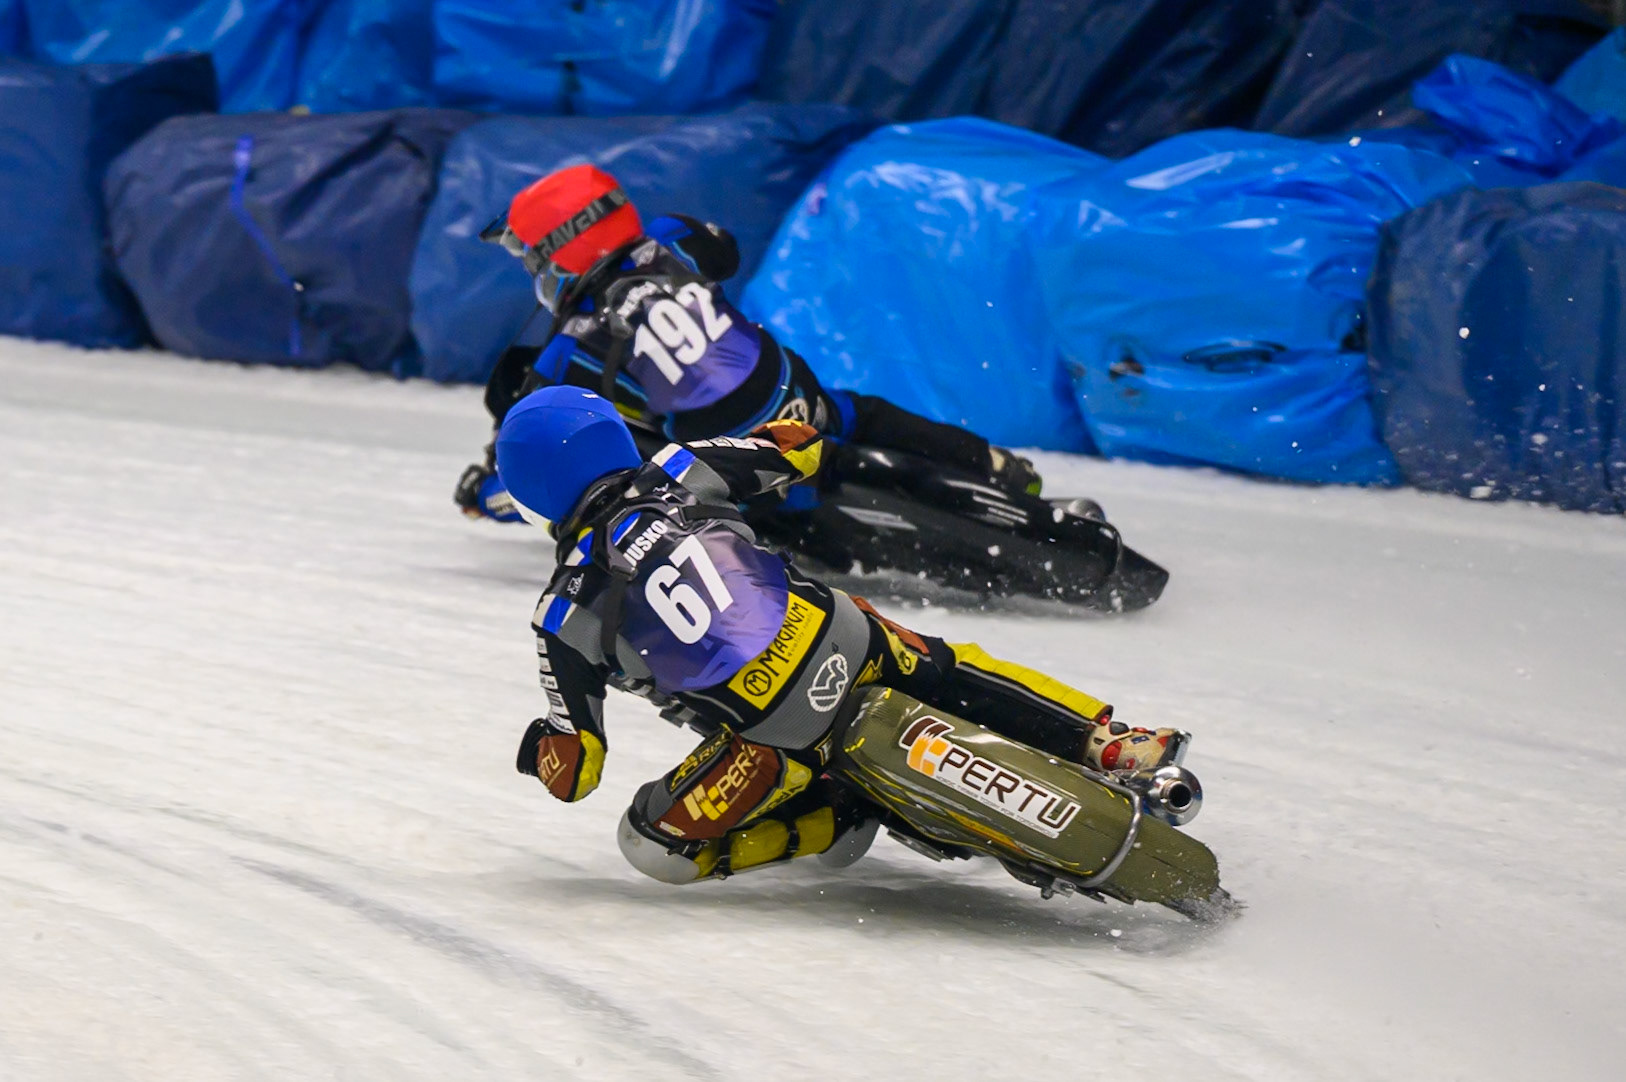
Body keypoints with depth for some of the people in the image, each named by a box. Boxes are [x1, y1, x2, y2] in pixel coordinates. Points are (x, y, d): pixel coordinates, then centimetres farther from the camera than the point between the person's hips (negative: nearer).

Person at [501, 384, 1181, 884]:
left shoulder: (566, 615, 1)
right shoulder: (677, 474, 7)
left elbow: (574, 772, 2)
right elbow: (798, 443, 19)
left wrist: (540, 751, 25)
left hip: (772, 732, -4)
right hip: (839, 638, 4)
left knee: (649, 840, 11)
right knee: (947, 670, 32)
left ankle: (839, 825, 3)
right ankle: (1108, 743, 24)